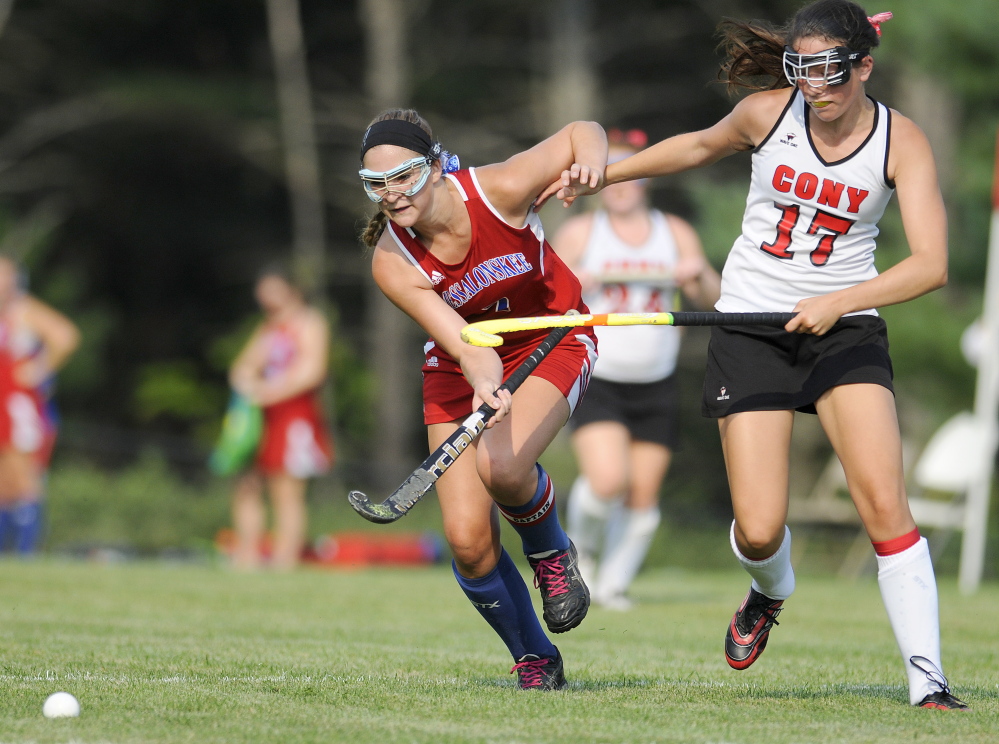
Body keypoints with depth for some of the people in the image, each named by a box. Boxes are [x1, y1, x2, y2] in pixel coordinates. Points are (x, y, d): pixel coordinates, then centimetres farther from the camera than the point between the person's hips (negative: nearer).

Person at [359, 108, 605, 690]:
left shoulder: (499, 190, -25)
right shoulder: (392, 263, -22)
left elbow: (581, 132, -8)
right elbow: (461, 342, -31)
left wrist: (591, 160, -31)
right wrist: (485, 384, -53)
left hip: (552, 343, -2)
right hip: (462, 366, 2)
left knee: (499, 465, -32)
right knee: (467, 538, -10)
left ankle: (552, 554, 2)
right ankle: (536, 662, 14)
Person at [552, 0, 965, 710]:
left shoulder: (902, 142, -10)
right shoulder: (769, 111, -5)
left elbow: (930, 264, -20)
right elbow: (700, 146, 18)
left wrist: (839, 302, -32)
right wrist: (600, 173, 22)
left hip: (845, 328, -1)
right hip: (750, 328, 1)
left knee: (882, 499, -20)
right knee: (758, 531, -7)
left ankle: (928, 682, -14)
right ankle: (771, 592, 31)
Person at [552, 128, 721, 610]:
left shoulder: (676, 233, 9)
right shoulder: (580, 232, 3)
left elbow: (711, 301, 5)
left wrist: (699, 274, -17)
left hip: (655, 386, 3)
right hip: (595, 382, -3)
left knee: (643, 496, 1)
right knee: (608, 479, -21)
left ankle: (614, 583, 18)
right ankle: (583, 547, 8)